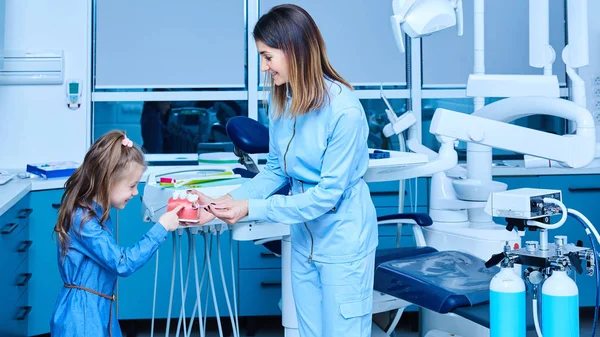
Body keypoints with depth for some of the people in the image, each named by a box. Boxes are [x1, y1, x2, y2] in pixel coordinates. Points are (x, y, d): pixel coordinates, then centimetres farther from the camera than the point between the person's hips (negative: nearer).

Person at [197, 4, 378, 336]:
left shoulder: (344, 110, -25)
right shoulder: (281, 100, -3)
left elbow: (329, 193, -22)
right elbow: (276, 170, 5)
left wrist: (253, 209, -22)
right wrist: (229, 201, -10)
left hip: (343, 239, -7)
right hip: (303, 236, 7)